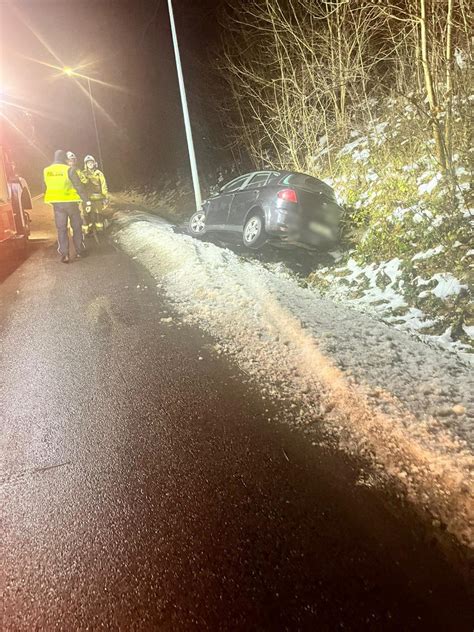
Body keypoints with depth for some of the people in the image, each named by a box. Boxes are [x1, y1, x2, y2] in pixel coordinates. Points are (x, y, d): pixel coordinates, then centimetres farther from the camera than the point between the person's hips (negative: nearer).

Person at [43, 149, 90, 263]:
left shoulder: (47, 171, 4)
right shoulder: (69, 170, -11)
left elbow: (47, 187, 13)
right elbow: (79, 186, -13)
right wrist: (86, 200, -9)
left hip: (57, 203, 3)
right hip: (70, 202, -3)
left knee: (61, 229, 7)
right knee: (76, 227, 10)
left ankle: (64, 254, 3)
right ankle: (79, 251, 15)